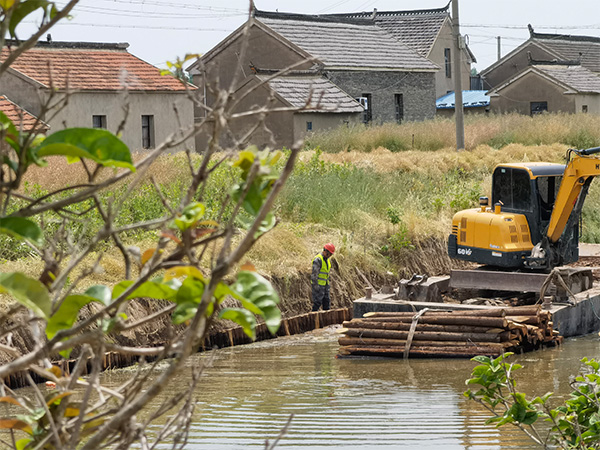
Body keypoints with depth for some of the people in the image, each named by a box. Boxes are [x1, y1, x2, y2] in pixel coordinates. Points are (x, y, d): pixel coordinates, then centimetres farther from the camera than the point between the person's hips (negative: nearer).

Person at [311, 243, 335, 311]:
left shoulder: (328, 260, 11)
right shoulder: (318, 260, -18)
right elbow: (314, 274, -21)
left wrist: (328, 283, 18)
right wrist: (316, 286, -22)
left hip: (325, 284, 9)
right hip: (318, 285, -9)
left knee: (326, 302, 10)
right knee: (317, 302, -8)